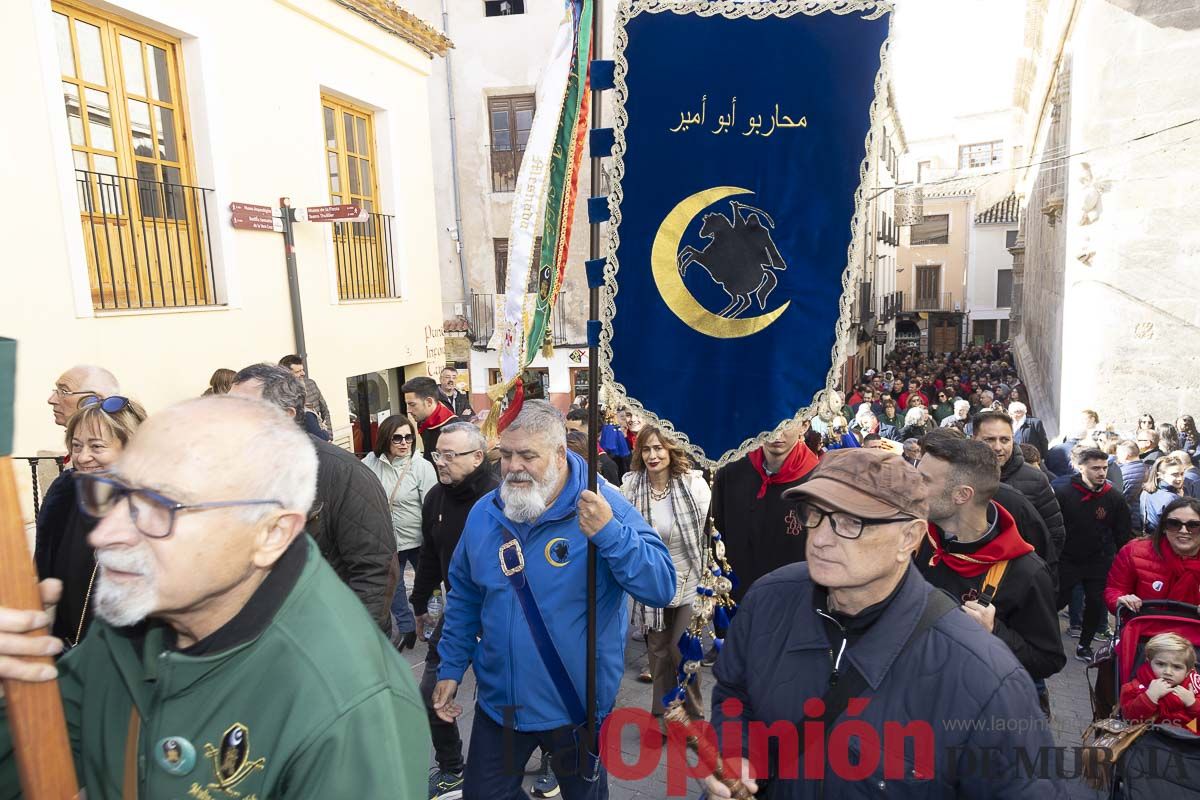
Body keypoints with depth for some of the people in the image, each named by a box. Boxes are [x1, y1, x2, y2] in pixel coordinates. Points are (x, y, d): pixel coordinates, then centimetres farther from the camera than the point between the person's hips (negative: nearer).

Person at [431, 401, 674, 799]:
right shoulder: (483, 514, -4)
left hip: (577, 706, -3)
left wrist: (610, 533, -38)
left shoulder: (603, 506, -18)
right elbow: (464, 598, 8)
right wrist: (451, 668, 6)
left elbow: (661, 587, -25)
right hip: (498, 704, 4)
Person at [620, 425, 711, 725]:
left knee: (681, 649, 0)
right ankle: (663, 714, 33)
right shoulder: (631, 487, -8)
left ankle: (693, 714, 24)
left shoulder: (694, 484, -12)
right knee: (658, 649, 14)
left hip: (688, 580, -2)